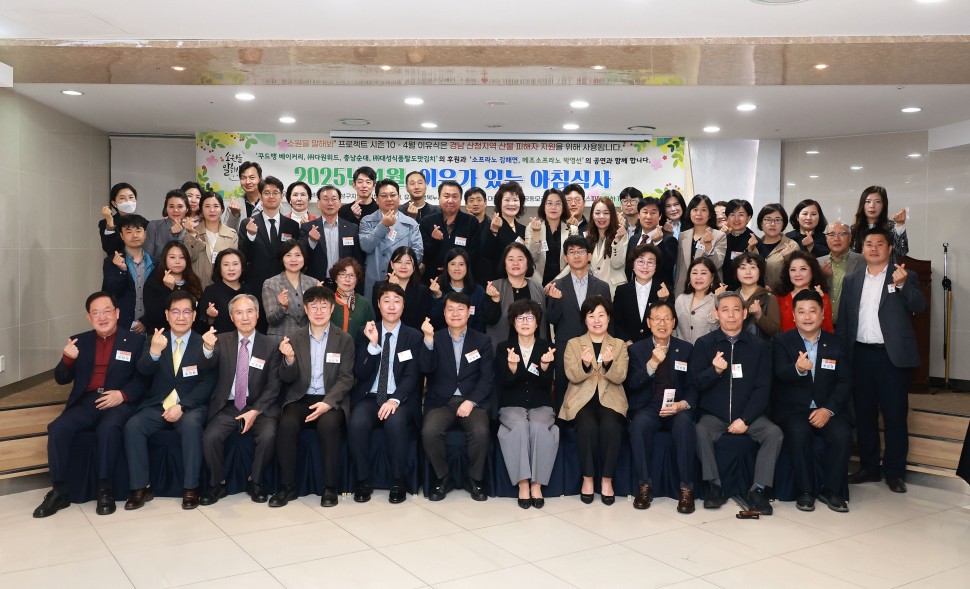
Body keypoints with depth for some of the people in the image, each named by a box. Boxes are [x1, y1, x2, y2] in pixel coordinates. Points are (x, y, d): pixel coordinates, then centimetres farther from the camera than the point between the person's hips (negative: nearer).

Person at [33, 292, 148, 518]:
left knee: (108, 428, -35)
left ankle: (105, 490, -23)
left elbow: (143, 379, 1)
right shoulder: (79, 341, 16)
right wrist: (67, 358, -10)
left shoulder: (135, 341, 7)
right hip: (85, 402, 4)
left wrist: (122, 394, -18)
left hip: (118, 403, -3)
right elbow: (61, 379, 12)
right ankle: (59, 492, -13)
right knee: (57, 429, -24)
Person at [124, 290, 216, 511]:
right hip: (157, 406, 3)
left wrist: (182, 406, -18)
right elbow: (143, 371, -10)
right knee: (132, 426, -24)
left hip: (190, 407, -2)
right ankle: (141, 487, -12)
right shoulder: (154, 340, 8)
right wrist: (154, 351, -32)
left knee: (191, 425, -33)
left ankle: (190, 487, -21)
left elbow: (207, 383, -4)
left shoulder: (203, 343, 2)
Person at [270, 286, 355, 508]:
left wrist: (328, 403, -20)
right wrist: (289, 359, -17)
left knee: (328, 424, -33)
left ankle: (330, 487, -17)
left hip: (332, 401, -2)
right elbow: (287, 379, 6)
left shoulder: (344, 339, 2)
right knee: (287, 424, -28)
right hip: (301, 399, 2)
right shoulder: (295, 338, 8)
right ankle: (287, 486, -12)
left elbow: (346, 378, -4)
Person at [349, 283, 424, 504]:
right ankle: (364, 481, -10)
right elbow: (361, 374, -1)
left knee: (395, 422, -34)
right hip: (370, 397, 1)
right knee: (356, 424, -30)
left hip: (400, 399, -1)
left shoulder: (414, 336, 4)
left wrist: (395, 399, -23)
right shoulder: (365, 333, 7)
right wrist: (372, 344, -15)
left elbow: (412, 376, -5)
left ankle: (398, 483, -15)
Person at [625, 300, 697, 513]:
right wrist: (653, 362, -17)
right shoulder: (636, 349, 9)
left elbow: (694, 387, 8)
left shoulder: (686, 349, 11)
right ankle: (644, 485, -22)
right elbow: (632, 384, -3)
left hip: (677, 409, 0)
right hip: (648, 408, 0)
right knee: (639, 424, -34)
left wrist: (682, 405, -14)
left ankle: (686, 488, -25)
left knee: (684, 423, -34)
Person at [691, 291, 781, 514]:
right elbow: (695, 383, -5)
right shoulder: (704, 344, 3)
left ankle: (758, 489, -13)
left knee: (774, 433, -25)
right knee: (700, 431, -30)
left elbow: (763, 388, 0)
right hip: (713, 415, -1)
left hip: (749, 415, 1)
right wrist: (715, 370, -26)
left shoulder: (759, 346, 5)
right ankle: (715, 486, -15)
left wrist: (745, 420, -12)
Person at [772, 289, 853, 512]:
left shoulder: (837, 343, 8)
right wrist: (798, 368, -43)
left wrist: (828, 409, -14)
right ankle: (805, 491, -15)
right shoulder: (781, 341, 0)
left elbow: (845, 383, 3)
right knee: (799, 433, -32)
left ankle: (831, 490, -8)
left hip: (827, 408, 2)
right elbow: (780, 373, -18)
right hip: (792, 409, -2)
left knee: (842, 433, -26)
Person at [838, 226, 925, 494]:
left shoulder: (905, 277, 3)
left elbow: (919, 306, -12)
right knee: (864, 414, 10)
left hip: (892, 355, -3)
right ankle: (868, 467, 21)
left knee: (895, 415, 1)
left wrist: (902, 284, -29)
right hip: (860, 355, 3)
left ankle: (895, 472, 12)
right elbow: (843, 320, 11)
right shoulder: (851, 281, 12)